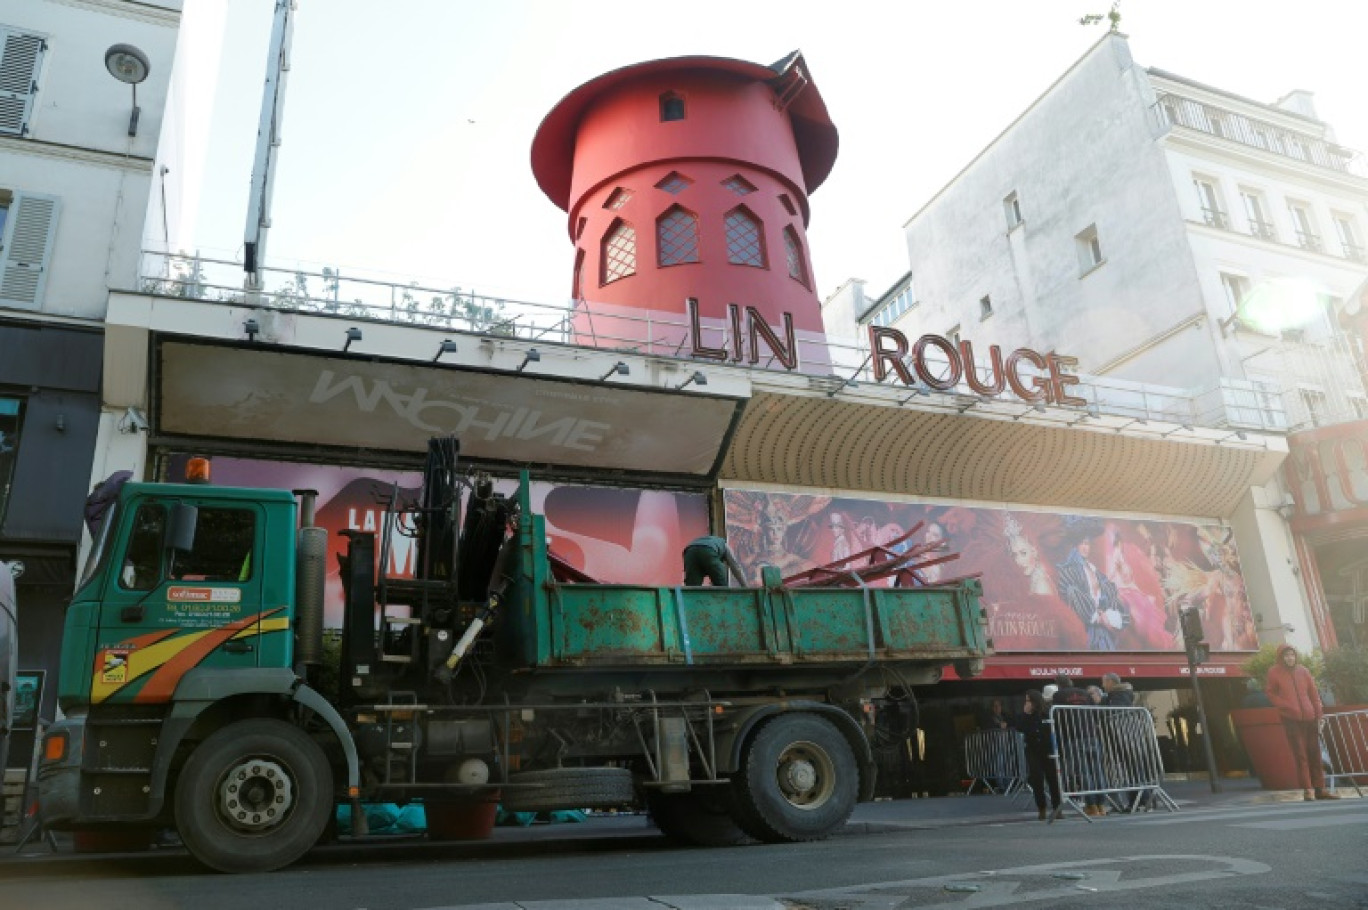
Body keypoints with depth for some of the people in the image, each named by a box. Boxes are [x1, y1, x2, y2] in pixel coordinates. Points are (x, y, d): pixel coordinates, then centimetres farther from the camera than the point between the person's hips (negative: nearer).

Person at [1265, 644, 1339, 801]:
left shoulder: (1303, 670, 9)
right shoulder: (1274, 672, 1)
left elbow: (1313, 693, 10)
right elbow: (1271, 693, 5)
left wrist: (1319, 715, 4)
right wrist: (1287, 707, -8)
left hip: (1310, 718, 4)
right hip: (1291, 719, -4)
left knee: (1315, 753, 8)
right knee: (1300, 754, -5)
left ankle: (1319, 789, 16)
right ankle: (1307, 790, -2)